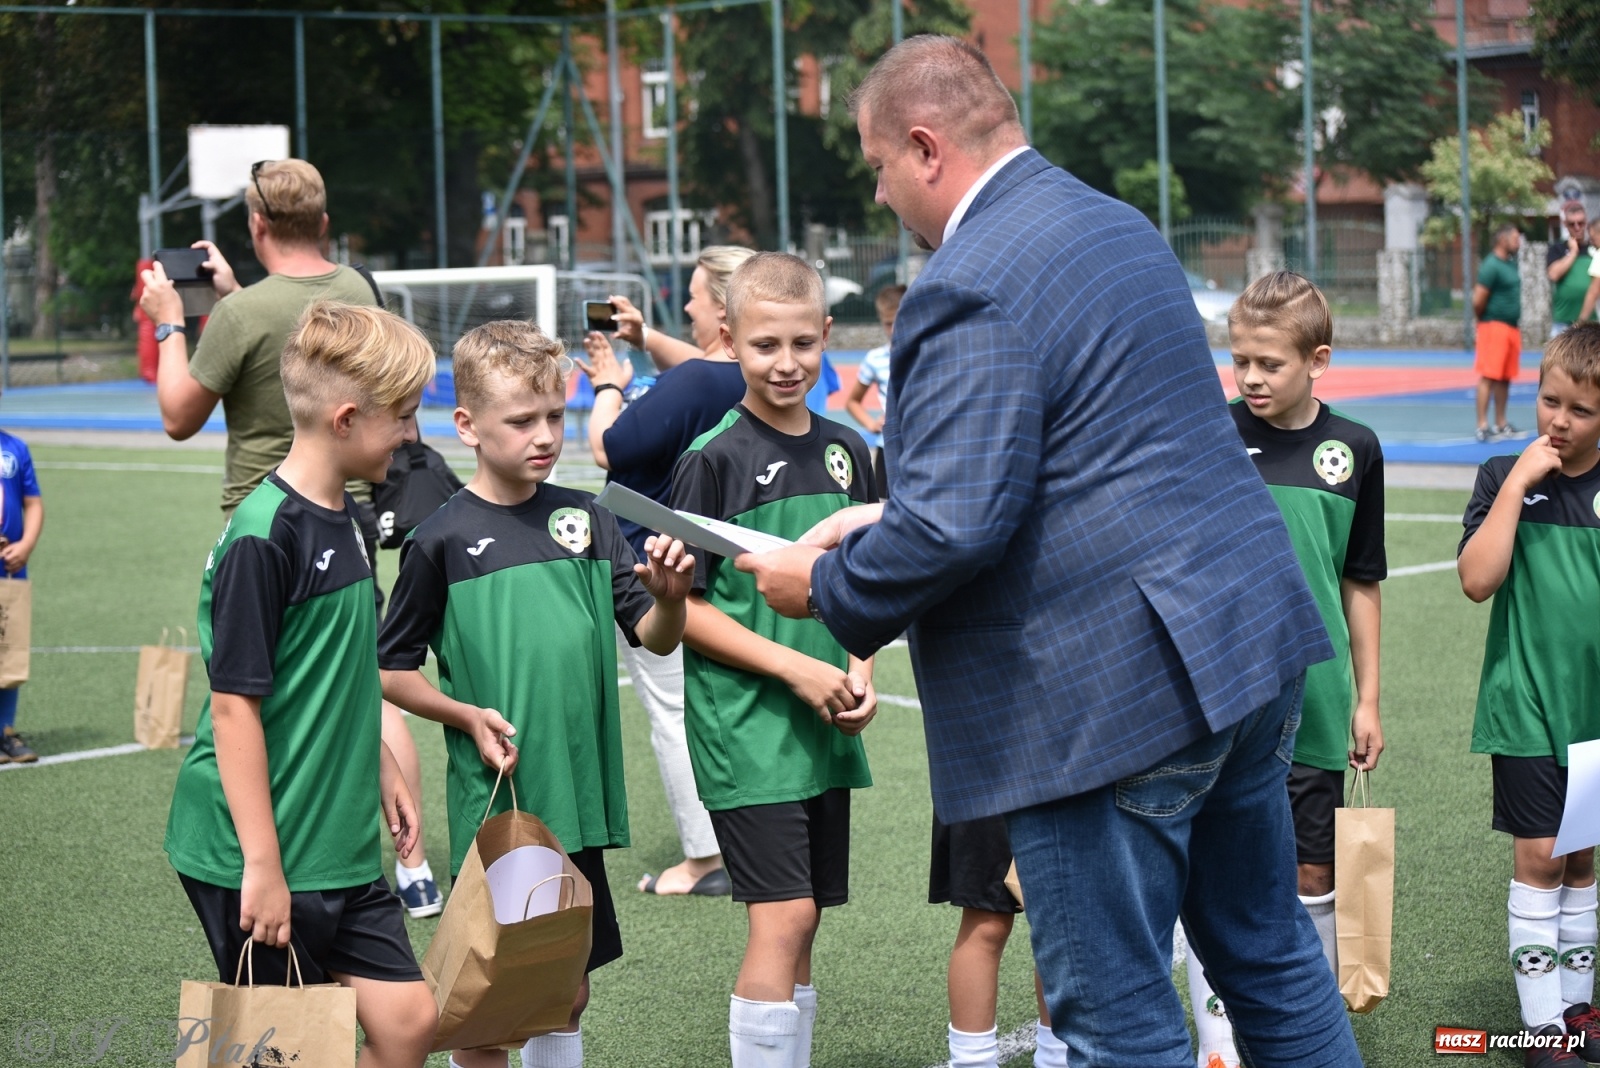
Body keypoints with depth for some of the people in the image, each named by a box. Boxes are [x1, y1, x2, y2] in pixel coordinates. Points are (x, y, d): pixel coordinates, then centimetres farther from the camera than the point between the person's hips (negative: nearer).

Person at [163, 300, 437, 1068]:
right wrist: (262, 865, -19)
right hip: (258, 858, -8)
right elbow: (234, 706, -19)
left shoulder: (345, 519, 8)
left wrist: (383, 769, 23)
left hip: (340, 847, 8)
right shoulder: (263, 537, -19)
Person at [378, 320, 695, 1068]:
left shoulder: (585, 519, 4)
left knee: (568, 991, 14)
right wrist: (467, 716, -15)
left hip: (576, 796, 4)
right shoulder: (443, 540, -7)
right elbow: (391, 671, -1)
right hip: (493, 803, -4)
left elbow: (654, 638, 3)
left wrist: (669, 598, -18)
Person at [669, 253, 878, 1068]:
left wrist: (859, 671, 1)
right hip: (745, 722, -6)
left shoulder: (844, 451, 9)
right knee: (782, 917, -11)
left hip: (824, 726, 6)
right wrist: (793, 667, -15)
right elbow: (678, 606, -10)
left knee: (801, 922, 10)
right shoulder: (716, 457, -9)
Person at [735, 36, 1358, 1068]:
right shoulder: (1121, 227, 14)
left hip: (1119, 689, -10)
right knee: (1271, 956, 20)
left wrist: (826, 585, -6)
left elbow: (955, 527, -24)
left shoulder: (969, 289, -17)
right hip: (1255, 639, 10)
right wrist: (886, 518, 19)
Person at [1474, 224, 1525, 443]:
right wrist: (1484, 319, 0)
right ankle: (1482, 427, -8)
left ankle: (1502, 425, 19)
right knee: (1488, 377, -8)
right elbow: (1478, 301, -17)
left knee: (1505, 378, 12)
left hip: (1511, 327, 9)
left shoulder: (1511, 263, 14)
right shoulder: (1491, 265, -14)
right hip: (1495, 327, -9)